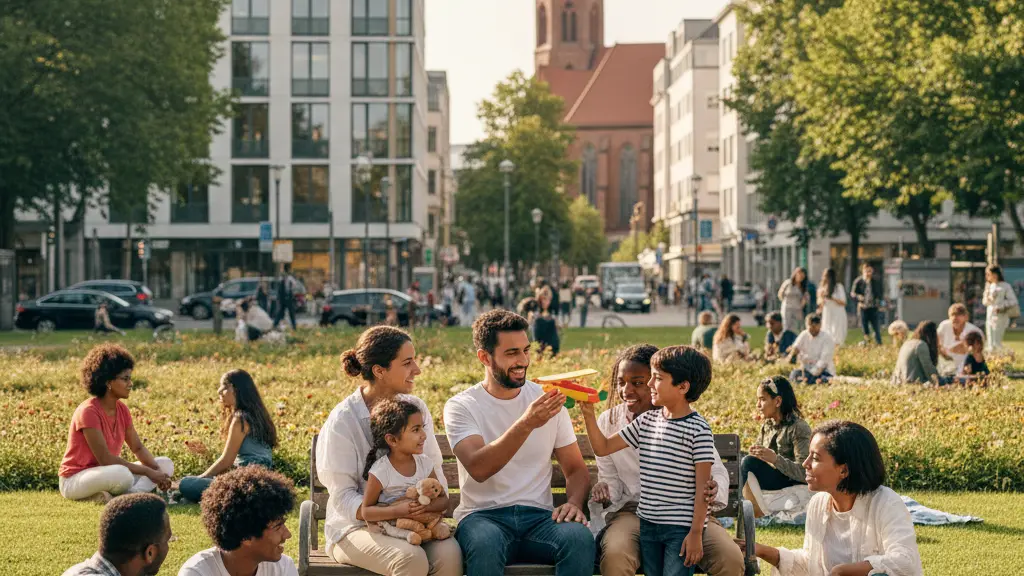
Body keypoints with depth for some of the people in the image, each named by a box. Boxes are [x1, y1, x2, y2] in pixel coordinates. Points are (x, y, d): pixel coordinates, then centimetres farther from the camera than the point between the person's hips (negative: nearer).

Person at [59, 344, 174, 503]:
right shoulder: (88, 411, -21)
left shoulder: (121, 409, 4)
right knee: (123, 475, -40)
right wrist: (147, 472, -23)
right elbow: (105, 458, -25)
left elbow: (138, 448, 7)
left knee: (166, 464, 0)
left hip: (105, 474, 9)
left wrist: (157, 471, -13)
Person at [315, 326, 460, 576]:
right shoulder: (342, 421, -8)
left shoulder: (415, 408, 7)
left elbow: (435, 473, 7)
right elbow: (342, 498, -12)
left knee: (449, 553, -29)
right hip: (356, 526, -4)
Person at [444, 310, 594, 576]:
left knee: (580, 538, -31)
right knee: (486, 544, -39)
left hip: (539, 515, 3)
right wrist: (526, 424, -29)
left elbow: (576, 469, 15)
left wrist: (573, 502, -8)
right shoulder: (461, 406, 0)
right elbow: (478, 469, -18)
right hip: (484, 515, -3)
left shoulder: (545, 400, 11)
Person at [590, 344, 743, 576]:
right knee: (615, 556, -35)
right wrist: (604, 490, -15)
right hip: (632, 511, 0)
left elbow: (717, 471, 1)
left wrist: (713, 489, -24)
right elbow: (611, 478, 11)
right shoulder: (608, 422, 3)